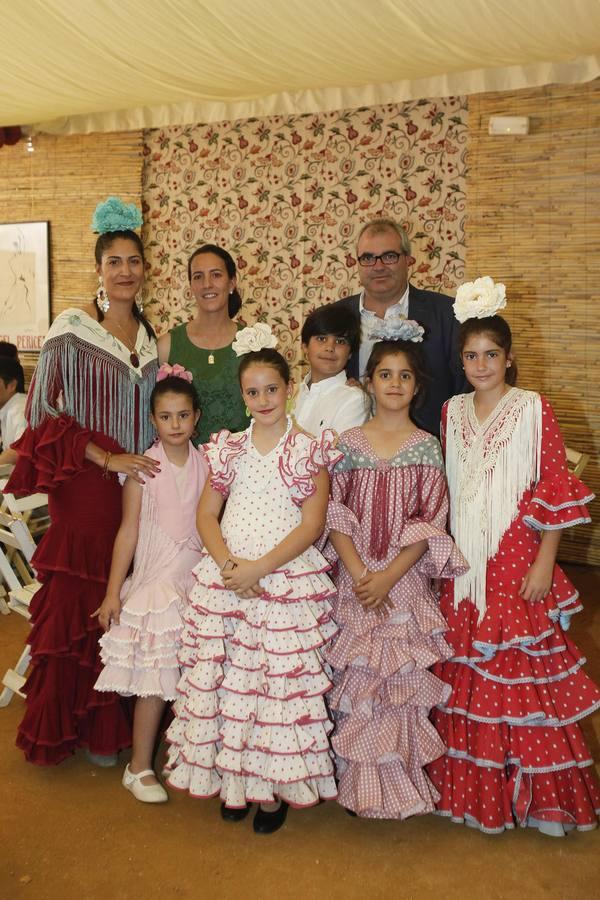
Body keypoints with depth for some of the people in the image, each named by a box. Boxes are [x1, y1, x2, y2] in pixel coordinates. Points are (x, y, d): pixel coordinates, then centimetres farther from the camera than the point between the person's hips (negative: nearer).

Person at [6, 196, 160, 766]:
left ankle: (116, 722, 22)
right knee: (80, 602, 0)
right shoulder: (71, 330, -5)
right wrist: (105, 457, -14)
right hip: (85, 486, -4)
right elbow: (45, 411, -8)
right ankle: (70, 726, 18)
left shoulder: (150, 337, 11)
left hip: (140, 482, 5)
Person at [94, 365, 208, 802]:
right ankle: (140, 768, 16)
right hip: (155, 582, -3)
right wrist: (113, 592, -6)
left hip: (200, 582, 3)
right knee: (155, 682, 0)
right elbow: (129, 531, -5)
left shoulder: (207, 464, 2)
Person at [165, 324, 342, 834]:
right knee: (225, 677, 6)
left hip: (287, 582, -3)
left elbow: (312, 525, -7)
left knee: (281, 679, -1)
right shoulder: (228, 449, 11)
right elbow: (206, 514, 8)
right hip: (224, 580, 4)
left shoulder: (309, 450, -1)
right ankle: (232, 779, 22)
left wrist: (259, 568, -16)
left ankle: (274, 788, 15)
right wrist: (228, 563, -10)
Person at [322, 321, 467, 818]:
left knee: (403, 682, 2)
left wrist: (388, 576, -14)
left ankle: (403, 782, 18)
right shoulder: (349, 444, 3)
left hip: (407, 582, -1)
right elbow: (335, 517, -1)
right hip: (355, 582, 1)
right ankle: (361, 784, 21)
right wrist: (359, 574, -13)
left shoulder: (427, 447, 1)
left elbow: (431, 524, -5)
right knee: (355, 682, 5)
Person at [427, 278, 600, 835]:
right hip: (464, 566, 4)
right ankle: (472, 786, 26)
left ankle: (531, 791, 18)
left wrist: (544, 563, -11)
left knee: (521, 672, 1)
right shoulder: (452, 412, 8)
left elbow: (555, 490, -7)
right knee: (466, 677, 10)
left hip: (516, 564, -4)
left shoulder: (533, 409, -5)